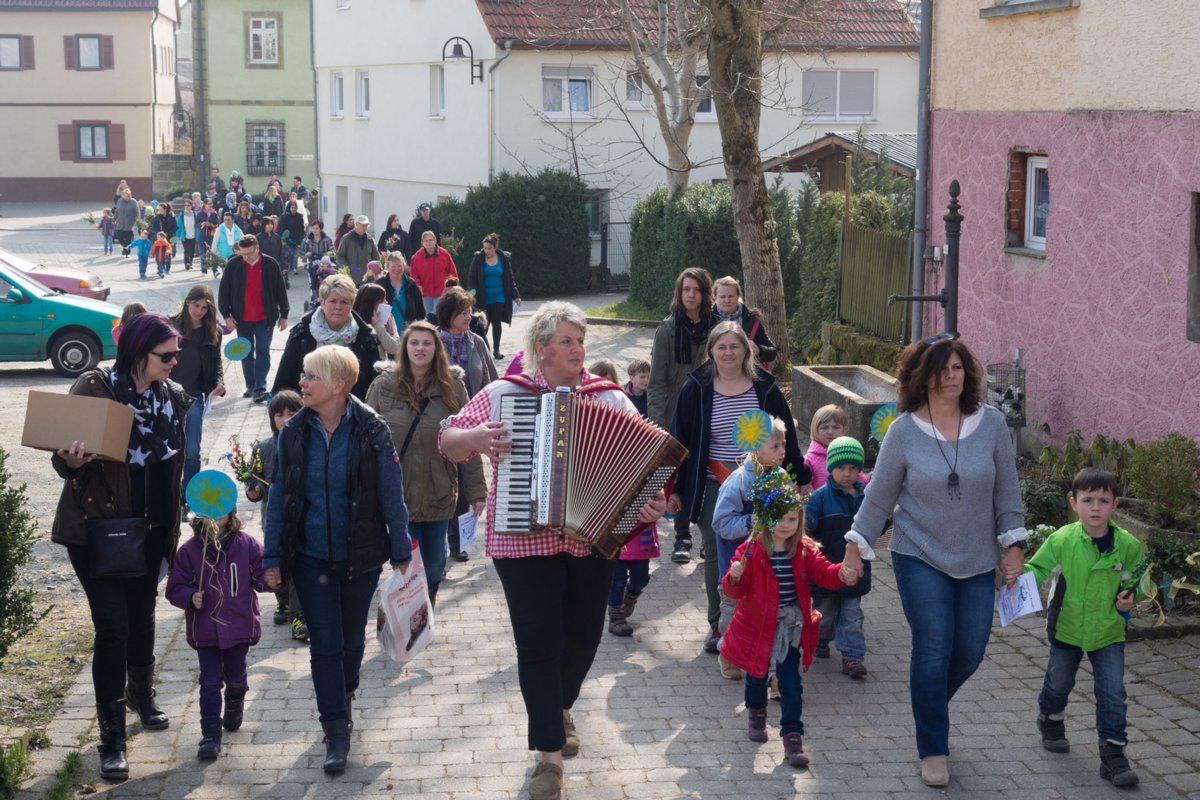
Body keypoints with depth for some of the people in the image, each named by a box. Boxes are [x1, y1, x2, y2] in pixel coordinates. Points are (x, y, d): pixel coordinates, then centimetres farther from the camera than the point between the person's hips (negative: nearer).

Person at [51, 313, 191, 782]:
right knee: (112, 628, -8)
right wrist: (72, 461, -34)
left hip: (149, 529, 5)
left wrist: (172, 523, 17)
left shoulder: (172, 396, 3)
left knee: (142, 617, 19)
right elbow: (65, 461, -11)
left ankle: (142, 697, 43)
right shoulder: (95, 388, -14)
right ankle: (112, 739, 1)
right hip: (97, 527, -5)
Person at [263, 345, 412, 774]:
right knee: (324, 643, 0)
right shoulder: (294, 433, -4)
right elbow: (278, 497, 1)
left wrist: (401, 552, -5)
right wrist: (273, 557, -1)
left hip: (360, 556, -1)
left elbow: (392, 494, -6)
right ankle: (336, 729, 7)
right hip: (312, 557, 1)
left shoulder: (371, 431, -11)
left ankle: (344, 696, 42)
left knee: (352, 637, 16)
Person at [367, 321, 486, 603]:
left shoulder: (453, 387, -1)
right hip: (397, 493, -1)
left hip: (439, 493, 1)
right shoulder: (383, 386, -2)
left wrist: (476, 490, -3)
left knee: (435, 561, 11)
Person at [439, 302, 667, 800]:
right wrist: (475, 438, -20)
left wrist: (652, 503, -18)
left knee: (583, 634, 15)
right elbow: (448, 442, 2)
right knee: (538, 642, -3)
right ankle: (550, 753, 8)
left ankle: (560, 707, 46)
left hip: (593, 539, 3)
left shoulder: (611, 399, 3)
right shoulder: (503, 394, -1)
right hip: (524, 540, -2)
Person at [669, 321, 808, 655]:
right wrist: (675, 489, 2)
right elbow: (680, 440, 3)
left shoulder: (765, 387, 1)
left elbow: (786, 438, 7)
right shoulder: (696, 389, -2)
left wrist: (798, 479, 6)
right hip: (712, 487, 0)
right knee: (715, 554, 6)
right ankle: (717, 624, 18)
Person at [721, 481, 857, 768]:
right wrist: (735, 577, -36)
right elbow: (735, 591, -13)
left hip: (792, 629, 1)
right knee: (757, 676, 19)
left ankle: (792, 736, 5)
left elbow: (823, 572, -8)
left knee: (790, 685, -1)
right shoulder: (750, 551, -12)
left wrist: (842, 574, -28)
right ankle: (756, 713, 47)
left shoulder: (804, 550, -1)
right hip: (758, 627, -1)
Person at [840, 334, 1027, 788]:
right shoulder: (904, 431, -7)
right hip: (920, 558, -3)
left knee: (970, 652, 6)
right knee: (933, 651, -6)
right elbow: (879, 495, 0)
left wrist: (1013, 545, 3)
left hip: (977, 562, 3)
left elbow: (1007, 490, 4)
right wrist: (855, 547, 0)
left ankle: (931, 705, 38)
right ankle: (933, 751, 8)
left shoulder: (991, 424, -3)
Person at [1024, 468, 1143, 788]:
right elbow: (1037, 568, -10)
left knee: (1113, 695, -4)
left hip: (1108, 633, 0)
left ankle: (1113, 755, 5)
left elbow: (1133, 580, 6)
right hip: (1066, 629, 0)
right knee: (1058, 683, 20)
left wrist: (1129, 598, -11)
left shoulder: (1127, 545, -11)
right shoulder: (1061, 540, -17)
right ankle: (1050, 721, 50)